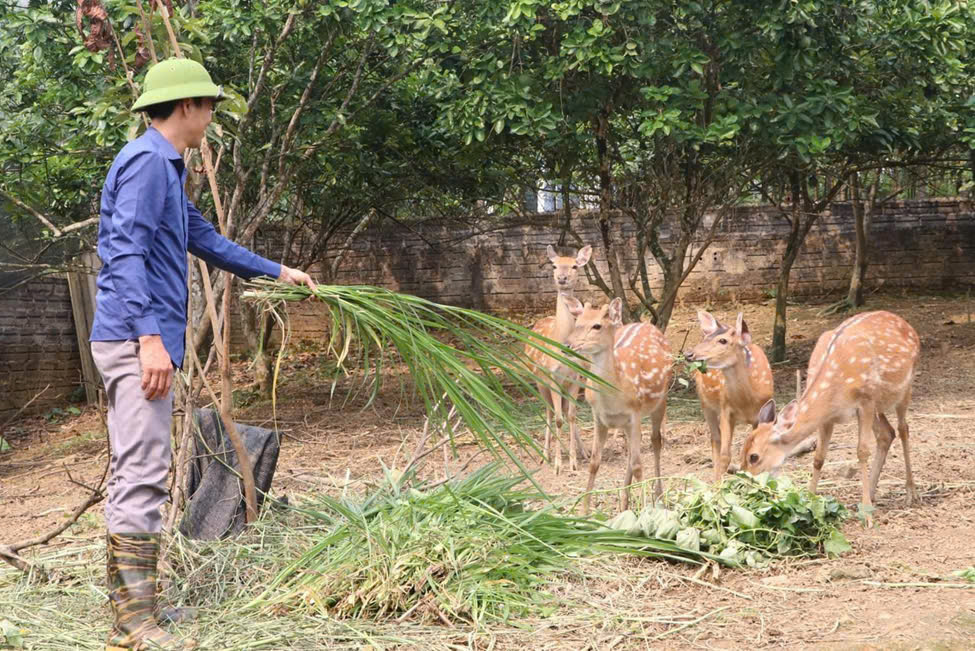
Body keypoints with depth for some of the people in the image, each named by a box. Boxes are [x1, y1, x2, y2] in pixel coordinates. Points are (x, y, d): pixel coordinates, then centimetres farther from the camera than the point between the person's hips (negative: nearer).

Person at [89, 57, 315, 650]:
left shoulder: (167, 168, 21)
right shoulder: (146, 161, -11)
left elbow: (206, 240, 33)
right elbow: (126, 253, -20)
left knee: (133, 477, 10)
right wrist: (150, 337, -26)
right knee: (144, 475, -13)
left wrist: (279, 272, 40)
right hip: (137, 338, -11)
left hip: (141, 341, 11)